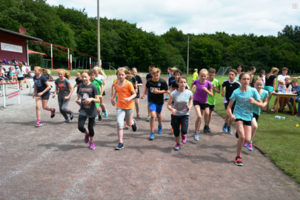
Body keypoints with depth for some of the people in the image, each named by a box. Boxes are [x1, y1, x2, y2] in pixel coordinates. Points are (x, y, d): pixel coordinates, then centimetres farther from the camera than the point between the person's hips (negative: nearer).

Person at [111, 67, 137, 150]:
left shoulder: (128, 84, -15)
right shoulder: (116, 83, -1)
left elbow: (134, 94, -9)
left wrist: (129, 98, -27)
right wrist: (112, 98, 9)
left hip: (129, 106, -2)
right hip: (120, 106, 2)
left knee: (129, 123, 15)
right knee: (119, 123, -11)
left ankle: (133, 122, 55)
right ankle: (120, 143, -5)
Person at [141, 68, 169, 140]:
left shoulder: (162, 81, -12)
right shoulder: (149, 81, -6)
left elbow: (166, 91, -6)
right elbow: (146, 87, 16)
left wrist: (158, 91, -17)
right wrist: (143, 94, 10)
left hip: (159, 101, 0)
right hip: (152, 101, 0)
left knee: (158, 115, 19)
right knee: (152, 115, -15)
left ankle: (160, 126, 52)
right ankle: (152, 133, -5)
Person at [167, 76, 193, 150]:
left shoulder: (189, 93, -12)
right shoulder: (173, 93, -16)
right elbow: (168, 105, -10)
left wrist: (190, 106, -7)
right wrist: (172, 109, -31)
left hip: (185, 115, 0)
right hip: (175, 115, 0)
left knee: (184, 130, -17)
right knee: (176, 132, 10)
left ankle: (183, 135, 23)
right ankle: (177, 144, 41)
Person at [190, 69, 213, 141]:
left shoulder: (208, 83, -16)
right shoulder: (196, 81, -15)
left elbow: (211, 95, -12)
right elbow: (192, 84, 11)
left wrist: (206, 90, -28)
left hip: (204, 102, 2)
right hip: (196, 100, -2)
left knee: (200, 117, 17)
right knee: (199, 116, -20)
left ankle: (198, 130, 41)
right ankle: (196, 132, -5)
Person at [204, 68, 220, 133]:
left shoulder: (216, 82, -2)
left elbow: (219, 91, 1)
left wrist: (214, 88, -15)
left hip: (212, 100, 3)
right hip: (206, 99, -3)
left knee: (210, 113, 13)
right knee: (207, 113, -13)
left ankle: (208, 126, 29)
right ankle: (206, 126, 6)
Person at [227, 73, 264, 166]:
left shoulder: (253, 91, -7)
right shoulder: (236, 92, -10)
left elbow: (262, 105, -3)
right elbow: (229, 106, -7)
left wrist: (254, 101, -22)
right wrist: (230, 113, -27)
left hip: (248, 116, 2)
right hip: (238, 115, -2)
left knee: (247, 140, -3)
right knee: (242, 137, -17)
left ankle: (239, 132, 34)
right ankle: (238, 157, 4)